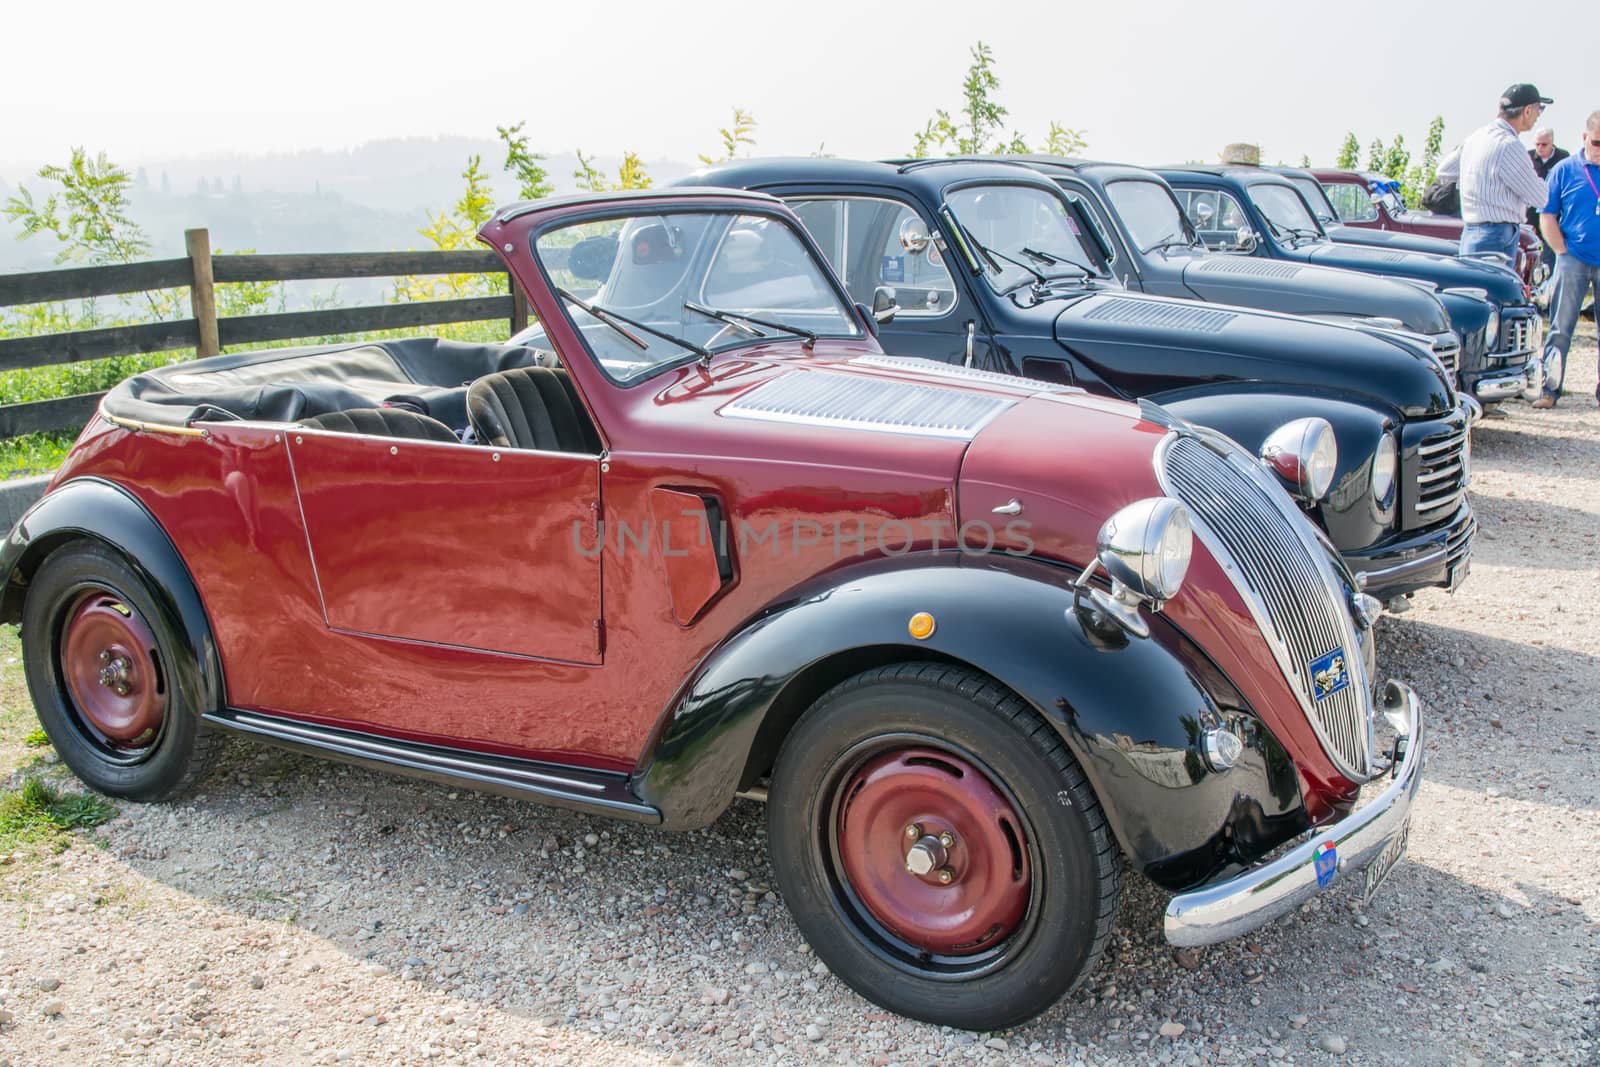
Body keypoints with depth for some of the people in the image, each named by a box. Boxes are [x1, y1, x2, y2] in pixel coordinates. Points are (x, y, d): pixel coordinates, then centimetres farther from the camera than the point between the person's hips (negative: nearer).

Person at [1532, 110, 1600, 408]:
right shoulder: (1564, 170, 2)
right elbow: (1547, 216, 3)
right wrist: (1563, 251, -4)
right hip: (1574, 260, -1)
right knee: (1561, 328, -1)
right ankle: (1550, 388, 2)